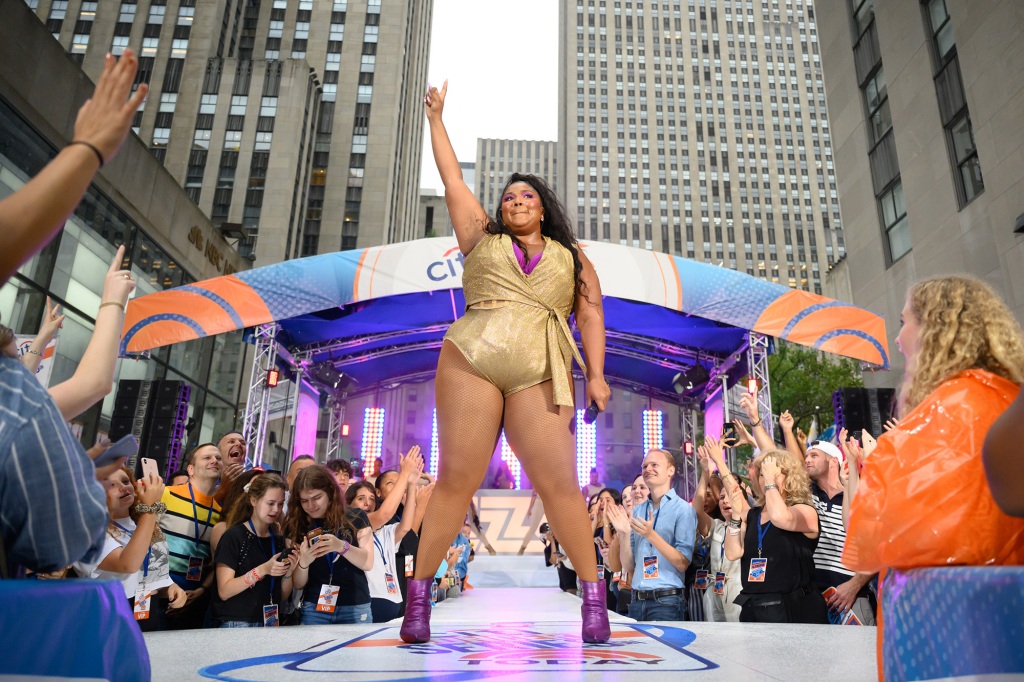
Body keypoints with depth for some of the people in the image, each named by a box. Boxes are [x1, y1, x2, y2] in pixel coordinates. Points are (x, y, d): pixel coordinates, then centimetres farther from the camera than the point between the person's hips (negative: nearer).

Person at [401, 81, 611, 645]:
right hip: (470, 360, 0)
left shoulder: (571, 256, 20)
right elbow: (453, 182, 24)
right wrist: (436, 119, 30)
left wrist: (596, 374, 0)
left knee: (558, 481, -7)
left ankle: (593, 593, 4)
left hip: (540, 375, 0)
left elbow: (591, 314, 12)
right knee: (457, 478, -4)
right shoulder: (482, 239, 20)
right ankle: (419, 593, 5)